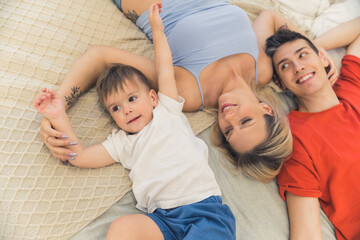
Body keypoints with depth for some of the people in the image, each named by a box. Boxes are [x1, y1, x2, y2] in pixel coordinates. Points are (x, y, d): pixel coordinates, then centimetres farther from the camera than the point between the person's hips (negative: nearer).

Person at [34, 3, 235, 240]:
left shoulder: (167, 112, 17)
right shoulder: (121, 142, 20)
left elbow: (165, 73, 15)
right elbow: (79, 156, 14)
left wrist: (157, 30, 20)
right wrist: (59, 117, 7)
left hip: (205, 206, -1)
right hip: (163, 218, 2)